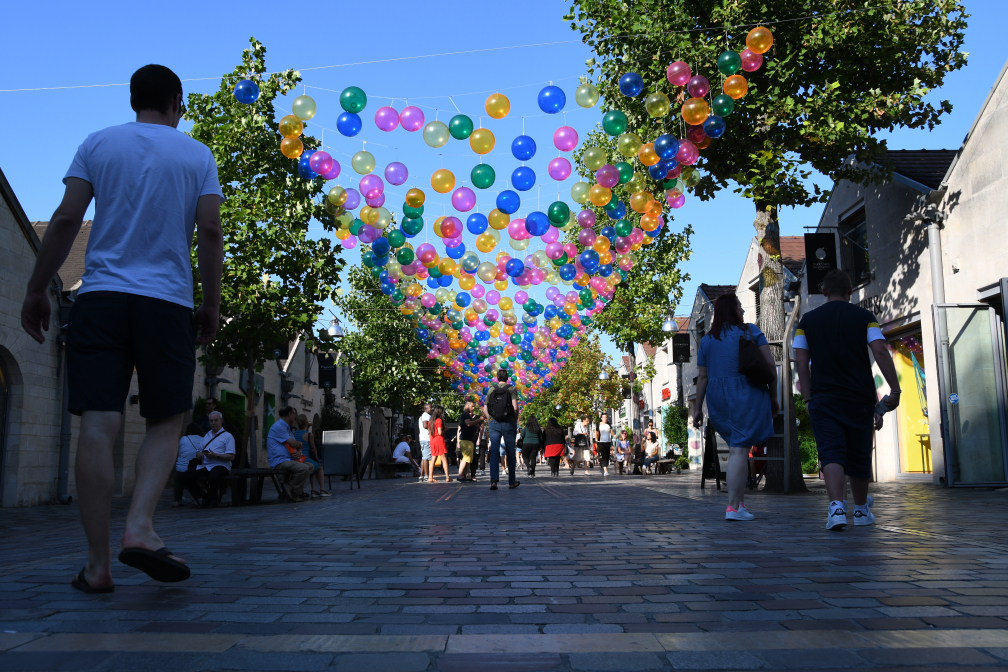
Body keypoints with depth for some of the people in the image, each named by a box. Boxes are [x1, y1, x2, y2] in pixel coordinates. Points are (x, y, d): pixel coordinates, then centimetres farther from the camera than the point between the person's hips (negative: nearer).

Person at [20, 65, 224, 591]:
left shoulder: (98, 144, 12)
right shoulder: (198, 155, 11)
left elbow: (66, 219, 4)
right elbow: (210, 231, 1)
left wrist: (37, 290, 9)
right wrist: (212, 304, 6)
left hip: (100, 297, 1)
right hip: (168, 304, -1)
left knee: (98, 426, -3)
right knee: (165, 422, 9)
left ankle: (99, 564, -3)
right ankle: (140, 527, -12)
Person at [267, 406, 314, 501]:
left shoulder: (287, 428, 22)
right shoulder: (278, 427, -12)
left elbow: (297, 445, 19)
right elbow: (293, 443, -17)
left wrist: (299, 452, -5)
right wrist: (301, 444, 7)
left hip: (288, 460, 11)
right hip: (279, 462, -11)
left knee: (309, 466, 7)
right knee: (303, 468, -28)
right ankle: (294, 493, -12)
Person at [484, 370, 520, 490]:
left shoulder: (491, 389, 6)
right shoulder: (511, 389, -2)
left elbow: (485, 408, 6)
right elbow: (515, 407, -12)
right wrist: (515, 420, 2)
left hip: (494, 423, 1)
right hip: (508, 423, -1)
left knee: (494, 452, -2)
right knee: (510, 453, 9)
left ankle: (493, 480, -20)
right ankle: (512, 482, 18)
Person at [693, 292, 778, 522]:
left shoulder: (707, 340, 9)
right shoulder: (751, 332, 2)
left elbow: (702, 377, 7)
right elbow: (770, 365, -3)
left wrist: (698, 408, 11)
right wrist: (773, 397, 4)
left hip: (717, 400, 4)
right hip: (747, 396, -4)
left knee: (737, 447, 17)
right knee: (739, 450, -6)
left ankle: (737, 500, 13)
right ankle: (733, 507, -9)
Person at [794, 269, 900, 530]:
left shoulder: (807, 320, 7)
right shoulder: (864, 317, 4)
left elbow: (802, 363, 2)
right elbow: (881, 353, -9)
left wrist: (809, 400, 6)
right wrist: (895, 390, -8)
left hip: (823, 399, 0)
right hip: (860, 399, 1)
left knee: (831, 454, -8)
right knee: (859, 456, 13)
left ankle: (836, 506, -29)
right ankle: (861, 510, 28)